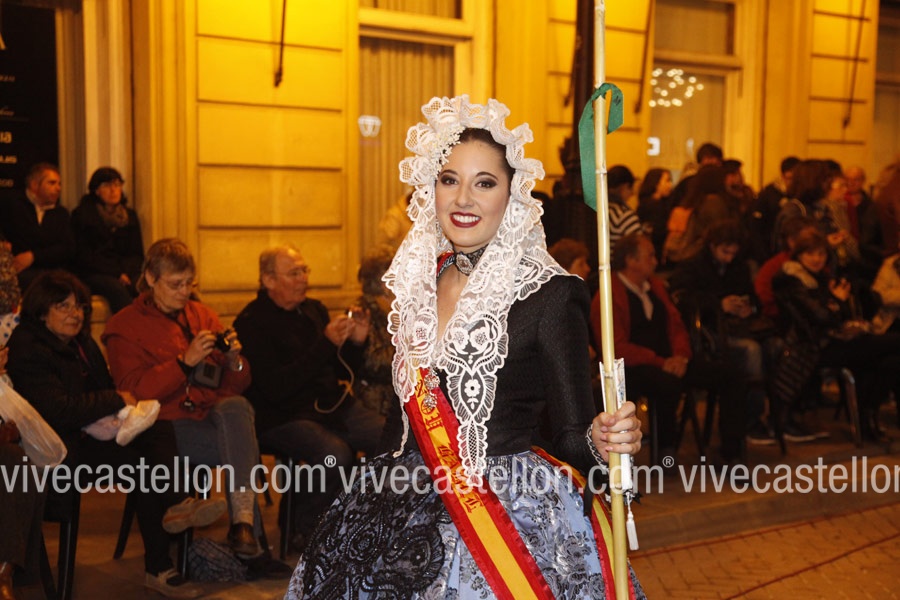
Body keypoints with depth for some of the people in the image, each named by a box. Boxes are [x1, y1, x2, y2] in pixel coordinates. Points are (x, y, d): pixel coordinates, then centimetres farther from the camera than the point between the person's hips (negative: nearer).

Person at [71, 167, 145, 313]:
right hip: (93, 275, -3)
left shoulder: (130, 216, 20)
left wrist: (126, 272, -9)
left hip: (126, 272, 3)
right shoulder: (82, 215, 8)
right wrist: (117, 274, -12)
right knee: (117, 289, -38)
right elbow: (84, 256, -1)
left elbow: (137, 254, 15)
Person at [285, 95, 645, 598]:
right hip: (412, 513, 6)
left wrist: (603, 441, -33)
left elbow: (571, 438, -12)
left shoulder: (548, 293, -12)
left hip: (511, 515, -5)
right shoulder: (420, 281, 5)